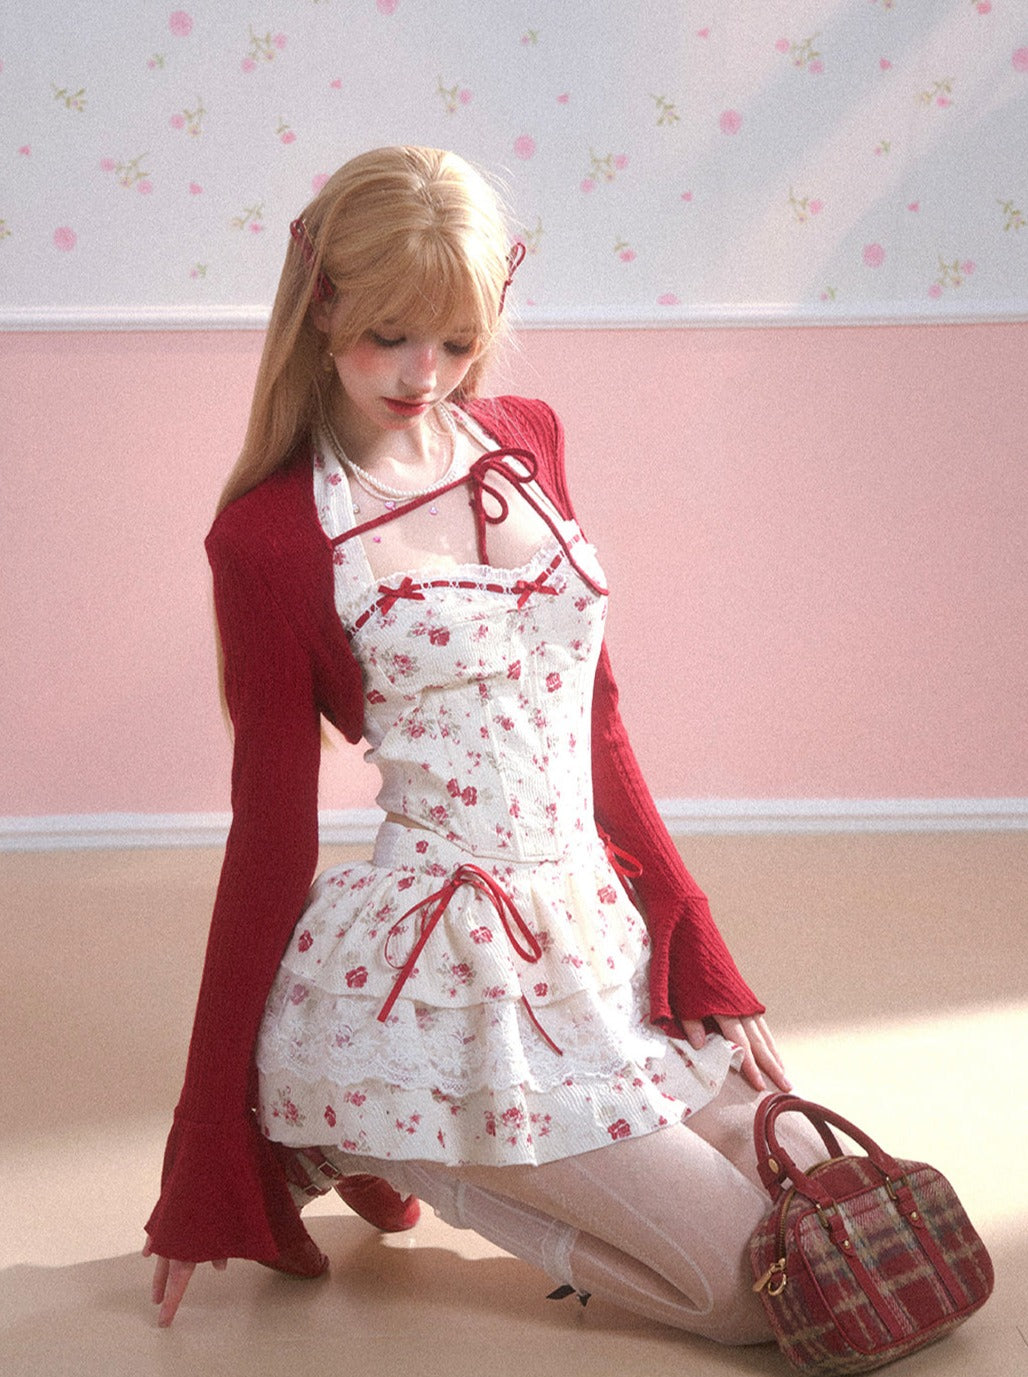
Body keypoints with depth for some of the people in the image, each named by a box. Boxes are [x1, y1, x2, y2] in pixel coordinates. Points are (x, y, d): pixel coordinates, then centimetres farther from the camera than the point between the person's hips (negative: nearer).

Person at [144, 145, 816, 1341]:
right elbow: (269, 836, -6)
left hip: (597, 939, 7)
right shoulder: (272, 539, -10)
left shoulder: (526, 442, 6)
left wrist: (704, 958, 10)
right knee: (755, 1293, -4)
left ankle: (399, 1138, 16)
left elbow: (592, 720, 12)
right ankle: (367, 1140, 9)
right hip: (444, 975, -7)